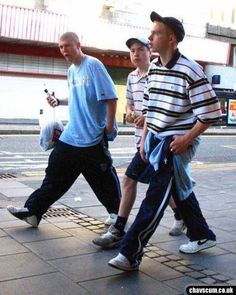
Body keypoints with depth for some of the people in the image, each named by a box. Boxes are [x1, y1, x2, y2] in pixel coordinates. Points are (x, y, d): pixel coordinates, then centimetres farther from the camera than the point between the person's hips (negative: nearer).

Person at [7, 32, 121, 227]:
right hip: (71, 136, 8)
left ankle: (117, 213, 22)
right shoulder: (71, 71, 14)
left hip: (94, 136, -7)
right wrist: (58, 101, 9)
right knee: (55, 173, 7)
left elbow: (111, 97, -15)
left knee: (104, 178, 4)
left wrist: (110, 126, -15)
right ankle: (33, 211, 12)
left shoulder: (93, 65, -11)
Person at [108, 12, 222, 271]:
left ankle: (130, 254, -9)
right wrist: (144, 139, 10)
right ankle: (202, 236, 37)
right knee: (180, 191, 18)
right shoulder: (153, 69, 7)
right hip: (156, 140, 8)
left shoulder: (190, 71, -16)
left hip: (177, 143, -8)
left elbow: (211, 112, -14)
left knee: (155, 197, -11)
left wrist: (187, 139, -17)